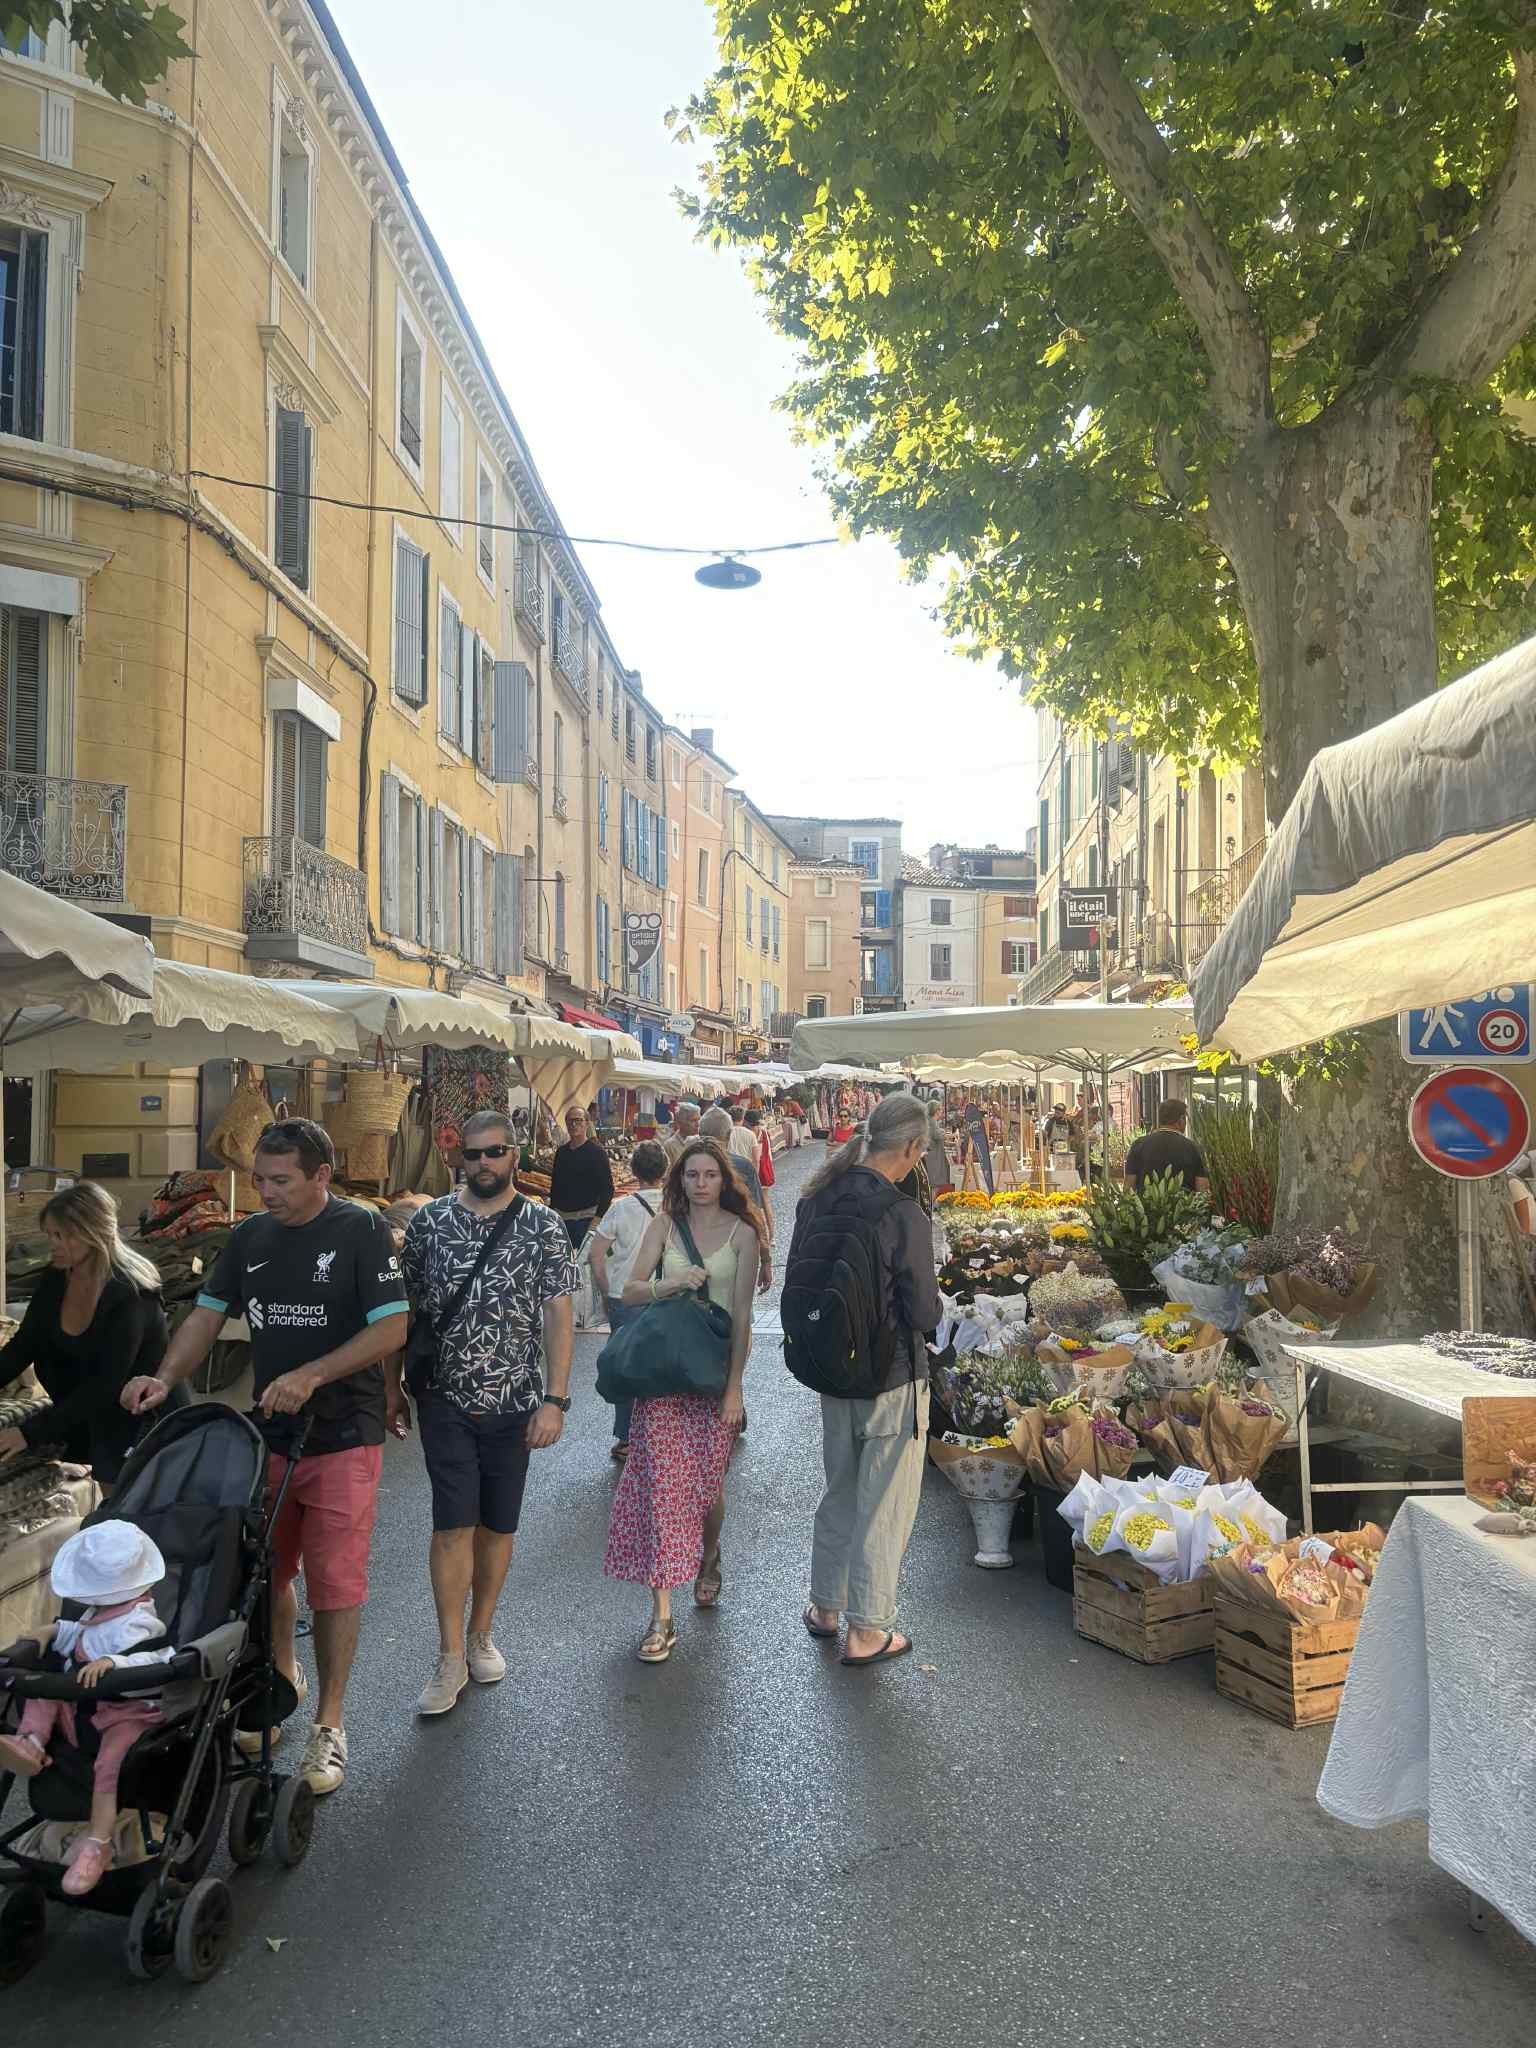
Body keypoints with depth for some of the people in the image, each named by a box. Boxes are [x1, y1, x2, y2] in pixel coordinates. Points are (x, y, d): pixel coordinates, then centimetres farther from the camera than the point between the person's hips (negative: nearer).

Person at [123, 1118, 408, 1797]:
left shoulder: (362, 1230, -13)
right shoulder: (251, 1237, 5)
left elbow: (392, 1327, -16)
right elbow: (209, 1313, 9)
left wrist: (310, 1375, -23)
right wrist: (166, 1379, -8)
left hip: (344, 1440, -5)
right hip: (268, 1434, 5)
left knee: (334, 1581, 1)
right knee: (267, 1570, 17)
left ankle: (329, 1721, 17)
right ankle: (282, 1678, 42)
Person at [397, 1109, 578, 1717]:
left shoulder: (544, 1226, -4)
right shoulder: (429, 1221, -1)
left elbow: (558, 1317, -4)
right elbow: (404, 1307, 6)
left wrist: (555, 1400, -9)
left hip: (514, 1401, 1)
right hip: (445, 1399, 0)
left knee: (497, 1525, 11)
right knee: (454, 1524, -4)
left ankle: (480, 1635, 31)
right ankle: (451, 1658, 8)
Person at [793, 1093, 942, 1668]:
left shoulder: (817, 1202, -2)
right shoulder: (903, 1216, -22)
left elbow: (793, 1288, 6)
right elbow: (924, 1313, -17)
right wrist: (933, 1304, 4)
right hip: (892, 1379, -6)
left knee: (840, 1492, 23)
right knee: (884, 1506, 9)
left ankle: (825, 1605, 37)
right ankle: (866, 1631, 19)